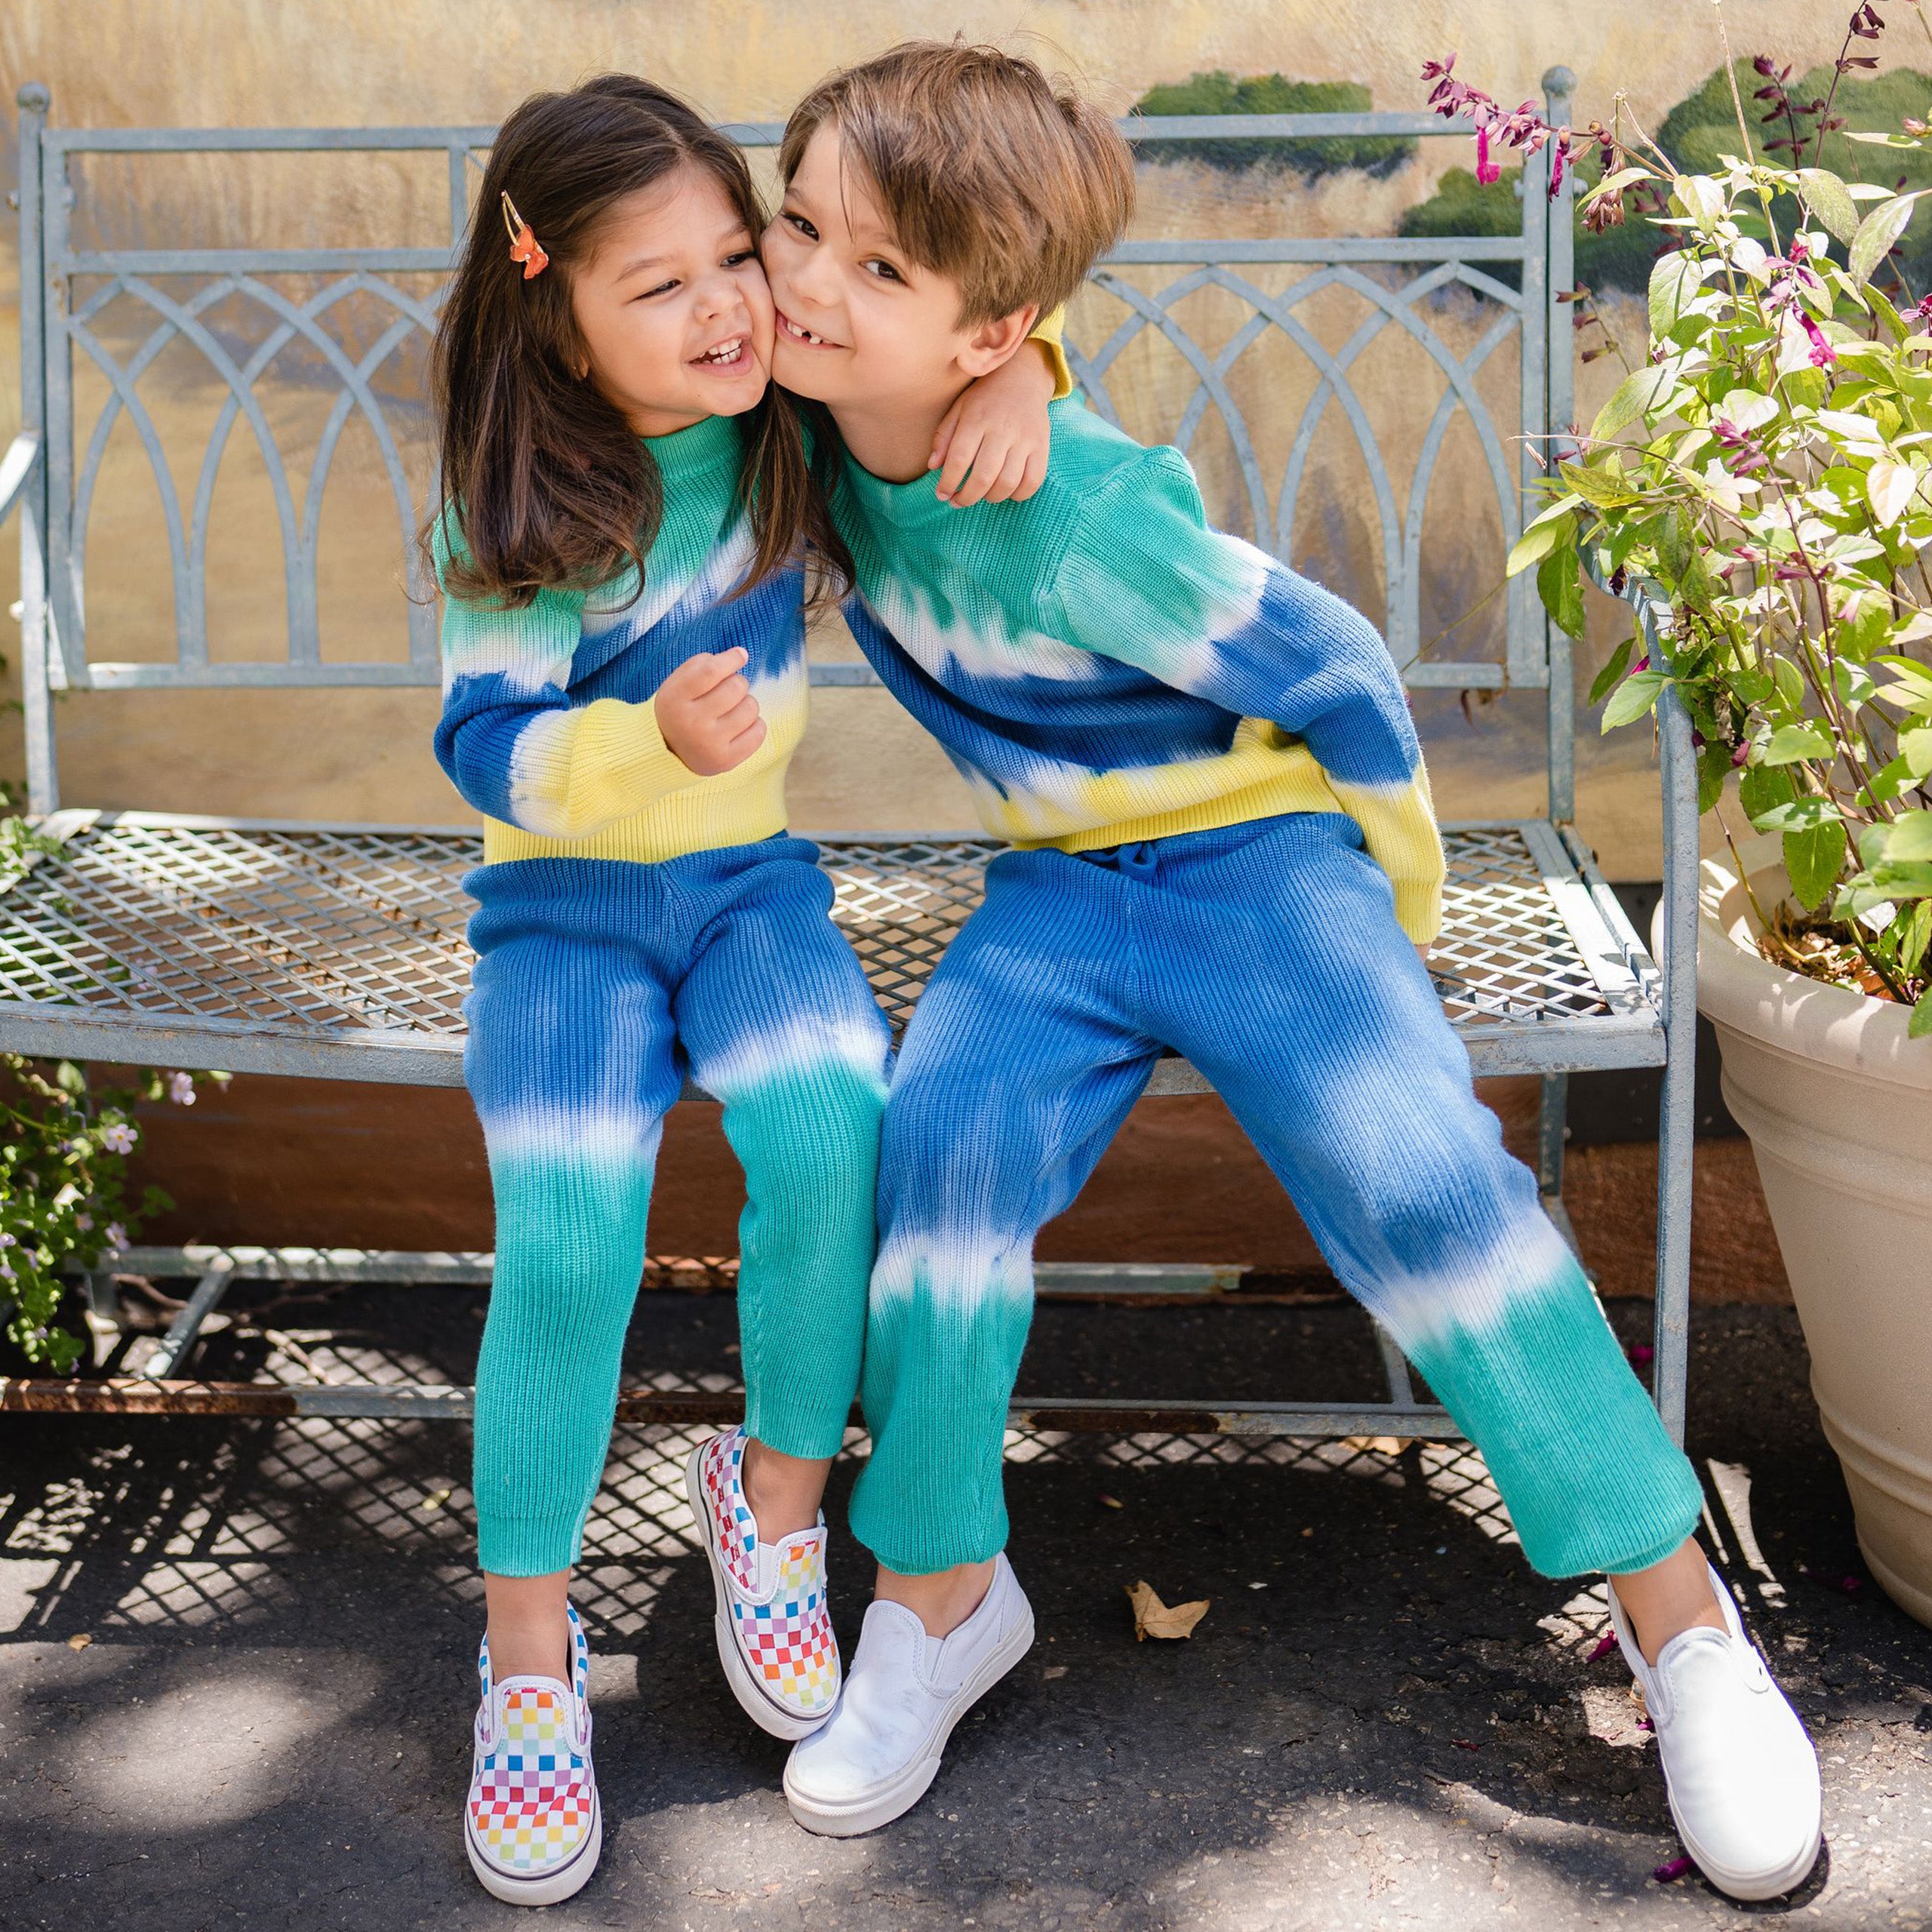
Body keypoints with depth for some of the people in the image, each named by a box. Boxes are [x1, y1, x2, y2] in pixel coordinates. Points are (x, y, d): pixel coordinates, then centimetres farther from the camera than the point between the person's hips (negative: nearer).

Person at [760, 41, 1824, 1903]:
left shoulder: (1079, 521, -28)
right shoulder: (837, 415, -9)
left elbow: (1333, 670, -16)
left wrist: (1388, 895, -2)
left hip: (1251, 850, -6)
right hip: (1056, 890, 6)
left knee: (1419, 1180, -23)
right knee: (938, 1140, -20)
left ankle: (1675, 1612, -9)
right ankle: (939, 1594, -3)